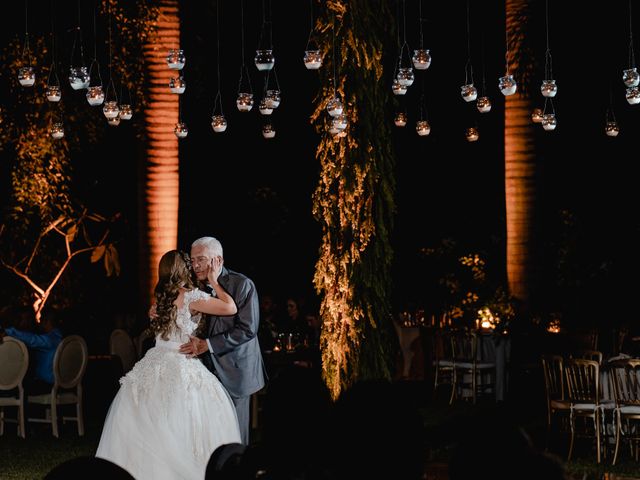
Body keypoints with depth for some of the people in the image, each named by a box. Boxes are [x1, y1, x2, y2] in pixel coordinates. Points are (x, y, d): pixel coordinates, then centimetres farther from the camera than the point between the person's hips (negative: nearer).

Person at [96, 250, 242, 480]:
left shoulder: (161, 297, 12)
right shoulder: (190, 296, -9)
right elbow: (230, 308, -13)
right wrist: (214, 281, -1)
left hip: (155, 367, 7)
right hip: (181, 369, -7)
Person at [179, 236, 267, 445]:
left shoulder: (242, 284, -8)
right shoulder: (197, 287, 9)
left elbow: (247, 329, -15)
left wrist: (207, 344, -20)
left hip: (233, 371, -5)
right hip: (207, 369, 5)